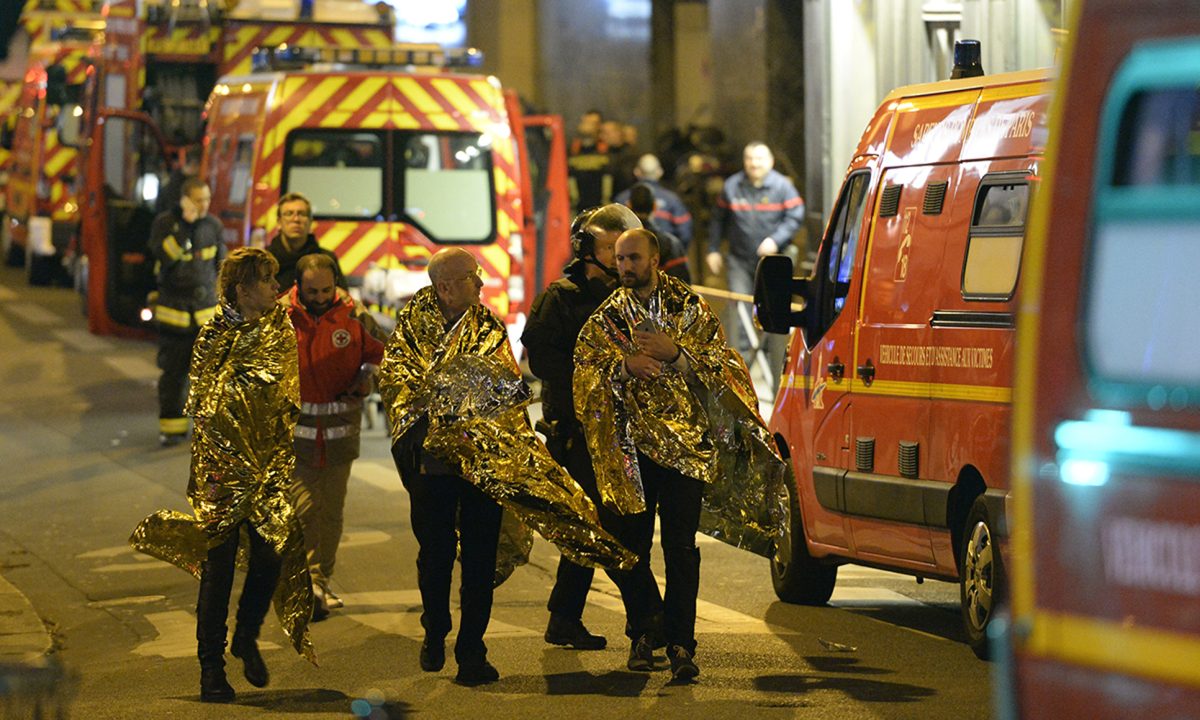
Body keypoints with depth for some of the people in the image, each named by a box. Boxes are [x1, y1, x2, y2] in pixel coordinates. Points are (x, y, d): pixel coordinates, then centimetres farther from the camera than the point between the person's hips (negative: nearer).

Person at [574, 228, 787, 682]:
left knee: (682, 549, -8)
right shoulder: (606, 318, 10)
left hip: (685, 441, -2)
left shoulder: (689, 307, 6)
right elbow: (585, 371, 0)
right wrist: (624, 366, -17)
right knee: (635, 545, 6)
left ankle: (680, 644, -10)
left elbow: (718, 365, 0)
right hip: (631, 444, 2)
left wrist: (675, 353, -15)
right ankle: (642, 637, 16)